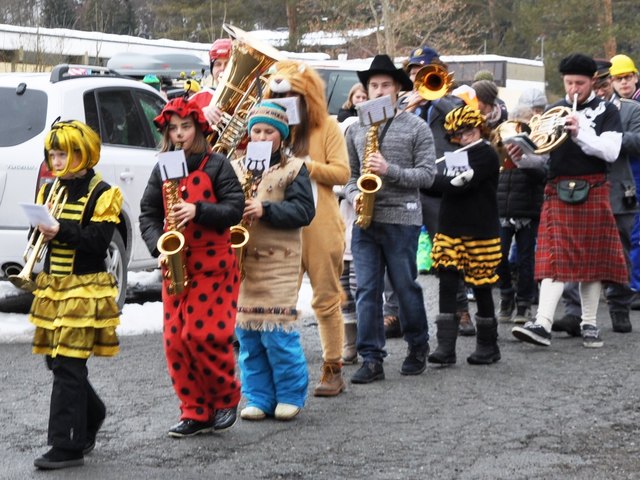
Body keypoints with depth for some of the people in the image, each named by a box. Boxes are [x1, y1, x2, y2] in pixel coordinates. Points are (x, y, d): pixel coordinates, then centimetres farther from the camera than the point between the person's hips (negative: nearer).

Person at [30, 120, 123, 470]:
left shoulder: (101, 193, -5)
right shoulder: (49, 190, 14)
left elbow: (98, 242, -14)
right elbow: (40, 230, 15)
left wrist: (61, 231, -27)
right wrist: (43, 232, -9)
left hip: (84, 288, -7)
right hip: (52, 284, 7)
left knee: (68, 364, -10)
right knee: (56, 359, 10)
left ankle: (68, 447, -7)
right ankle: (91, 417, 35)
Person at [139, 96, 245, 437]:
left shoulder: (216, 165, -3)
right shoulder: (162, 169, 10)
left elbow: (235, 208, -9)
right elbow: (148, 214, 8)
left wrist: (197, 210, -22)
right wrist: (158, 247, -8)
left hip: (213, 265, -5)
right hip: (175, 265, 5)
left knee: (205, 335, -11)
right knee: (175, 339, 1)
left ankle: (226, 398, 11)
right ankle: (195, 412, 9)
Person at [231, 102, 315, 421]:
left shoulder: (293, 169, 4)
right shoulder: (235, 168, 15)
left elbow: (304, 211, -6)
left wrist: (265, 209, -17)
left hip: (278, 260, -4)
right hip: (239, 259, 4)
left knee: (277, 330, -8)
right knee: (247, 333, 4)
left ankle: (290, 395, 6)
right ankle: (258, 398, 13)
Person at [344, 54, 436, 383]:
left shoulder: (416, 128, 1)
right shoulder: (356, 129, 13)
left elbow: (427, 174, -5)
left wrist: (389, 170, -16)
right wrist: (354, 194, -2)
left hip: (401, 219, -3)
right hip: (365, 220, 4)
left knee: (405, 287, 4)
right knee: (366, 290, 0)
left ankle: (418, 348, 23)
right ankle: (372, 359, 3)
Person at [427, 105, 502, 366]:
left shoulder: (486, 154, -11)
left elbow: (458, 184, -21)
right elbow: (448, 185, 17)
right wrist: (437, 179, -3)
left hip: (478, 234, -7)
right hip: (451, 229, 7)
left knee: (481, 287, 3)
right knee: (447, 286, -2)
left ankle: (488, 346, 16)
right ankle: (446, 347, -4)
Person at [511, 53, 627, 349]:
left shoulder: (606, 112, 4)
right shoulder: (553, 112, 12)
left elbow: (610, 151, -9)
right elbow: (541, 153, 8)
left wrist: (580, 133, -20)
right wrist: (521, 156, -13)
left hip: (592, 192, -1)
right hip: (558, 193, 1)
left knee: (592, 259, 4)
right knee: (554, 257, -8)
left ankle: (589, 324, 14)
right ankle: (543, 325, -18)